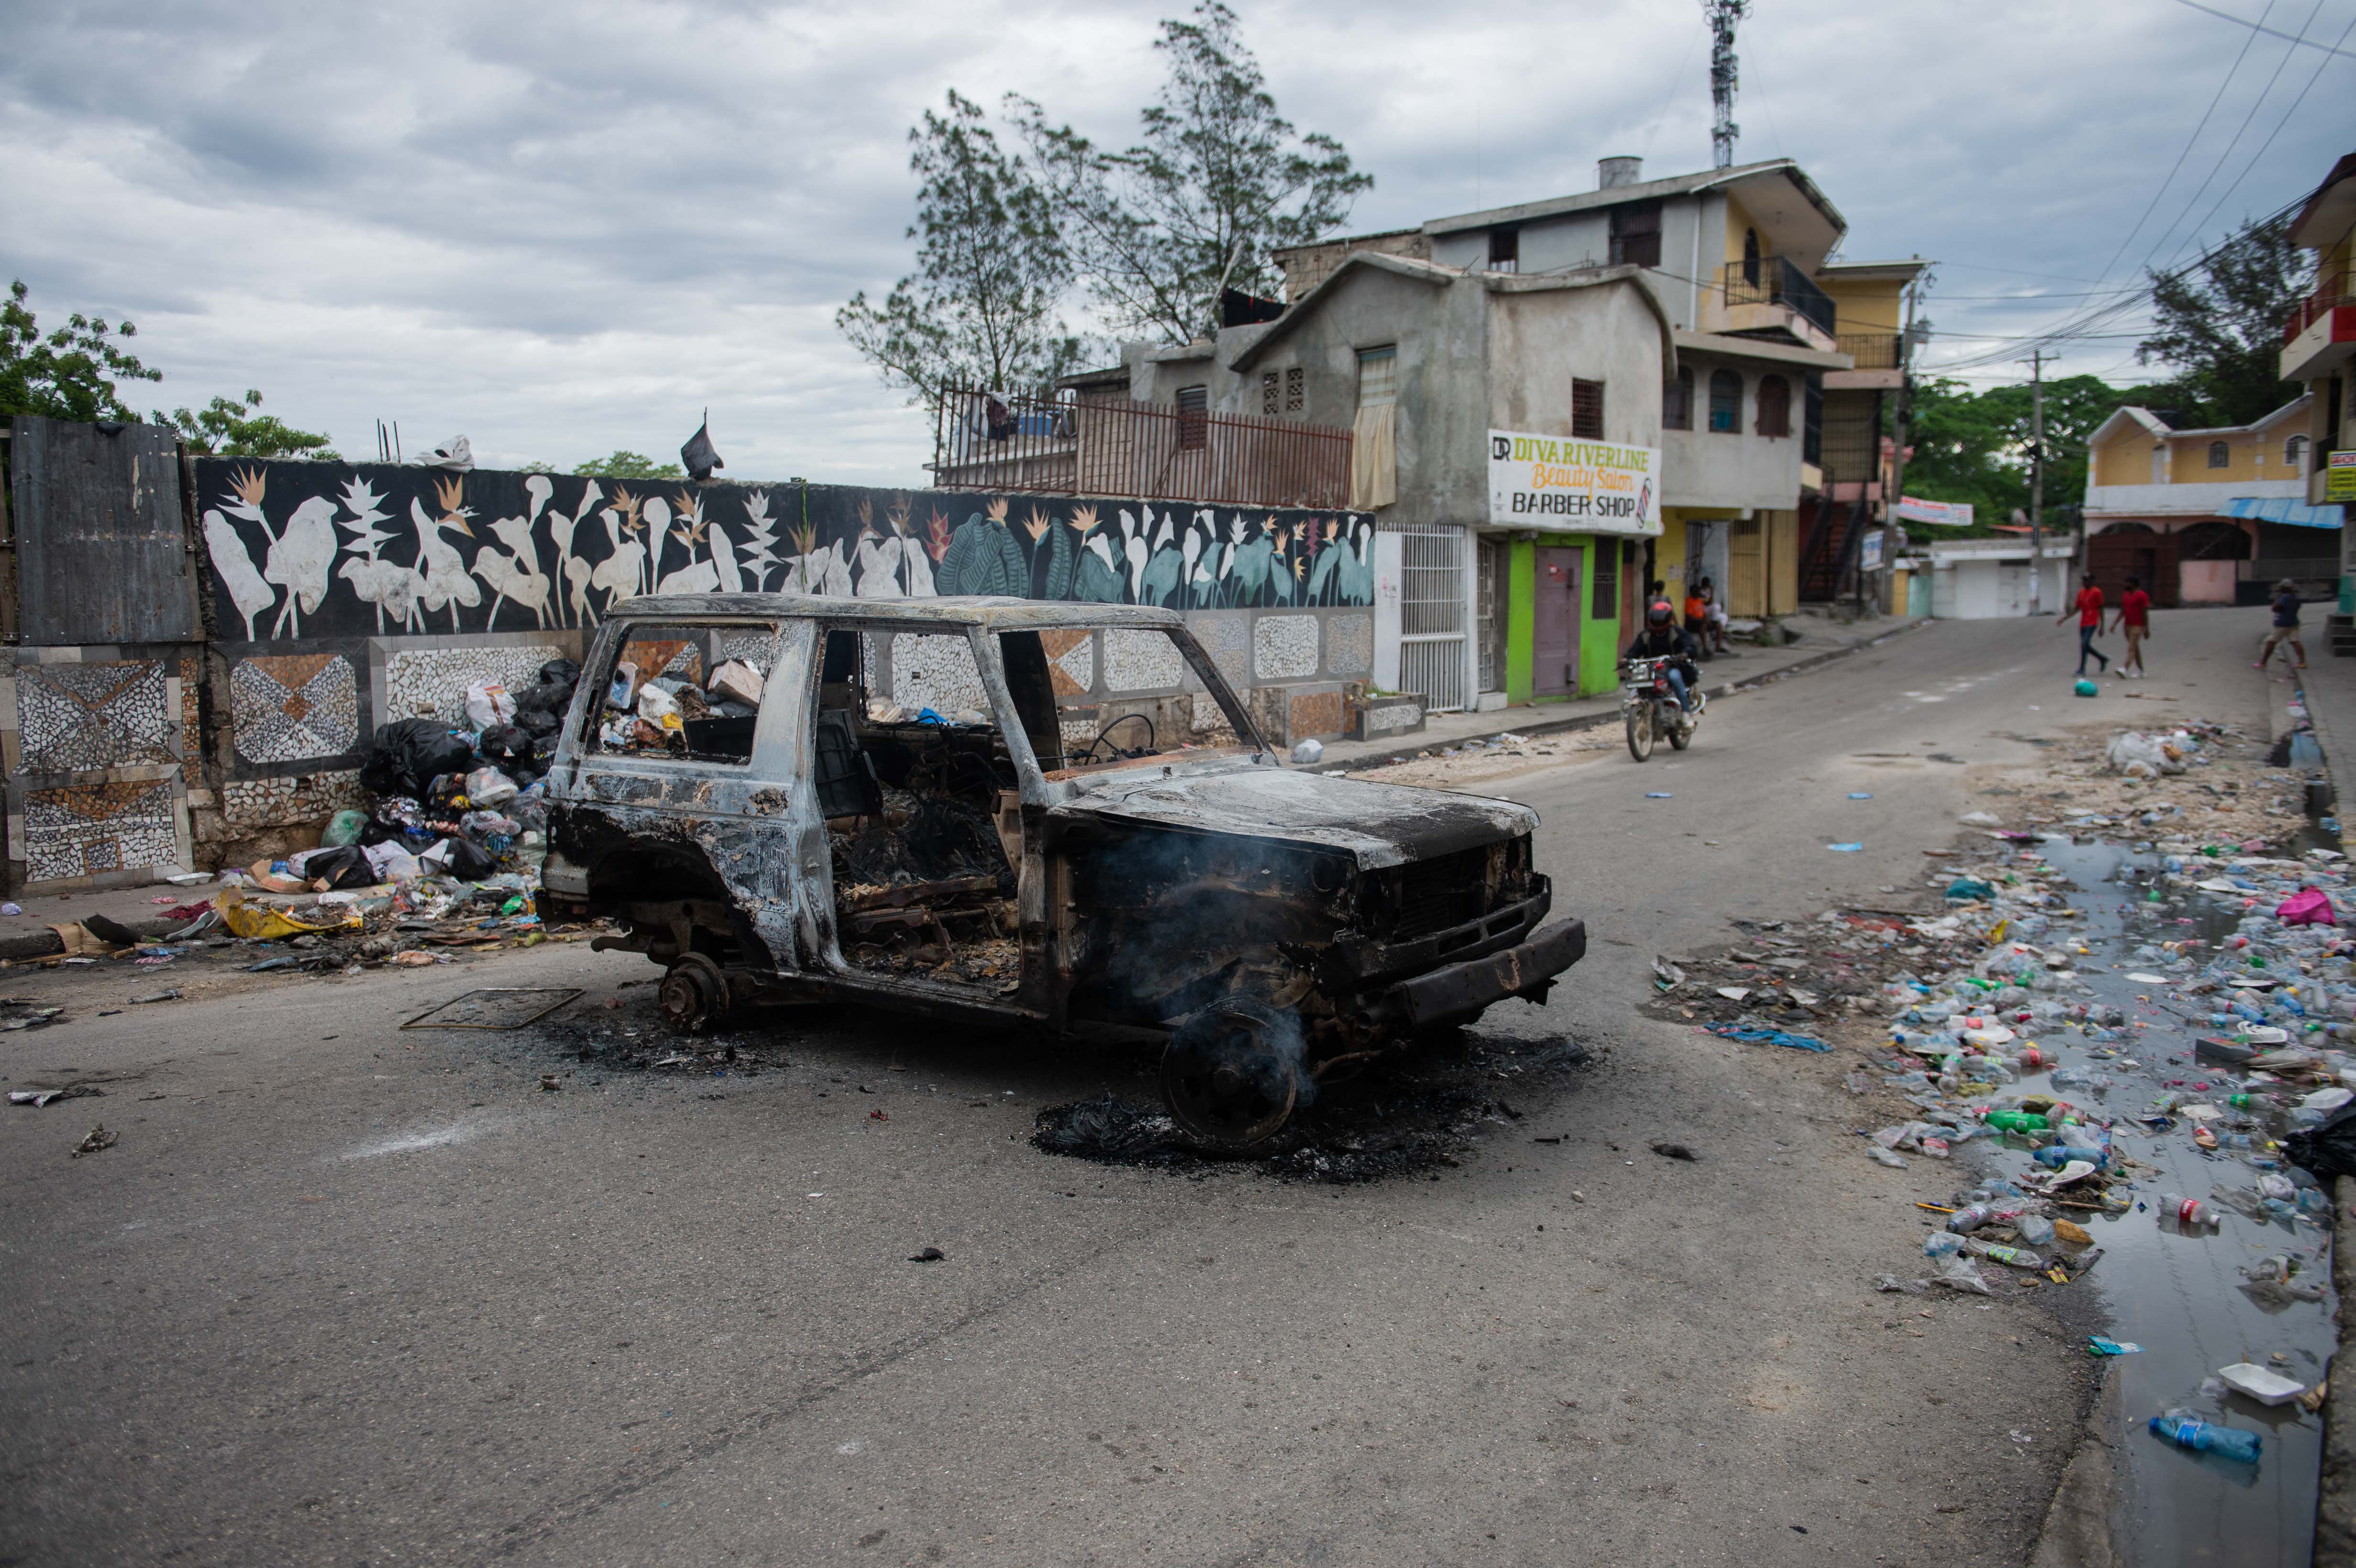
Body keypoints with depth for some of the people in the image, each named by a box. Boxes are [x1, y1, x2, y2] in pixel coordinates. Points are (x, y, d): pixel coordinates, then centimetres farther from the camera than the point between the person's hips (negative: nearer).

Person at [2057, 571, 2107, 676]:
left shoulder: (2097, 592, -7)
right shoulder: (2081, 592, 12)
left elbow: (2101, 609, -5)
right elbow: (2077, 608, 19)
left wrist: (2102, 626, -6)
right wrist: (2063, 619, 12)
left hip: (2092, 623, -7)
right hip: (2083, 623, 7)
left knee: (2084, 644, -15)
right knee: (2086, 646, 10)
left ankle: (2082, 670, -10)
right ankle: (2104, 659, 33)